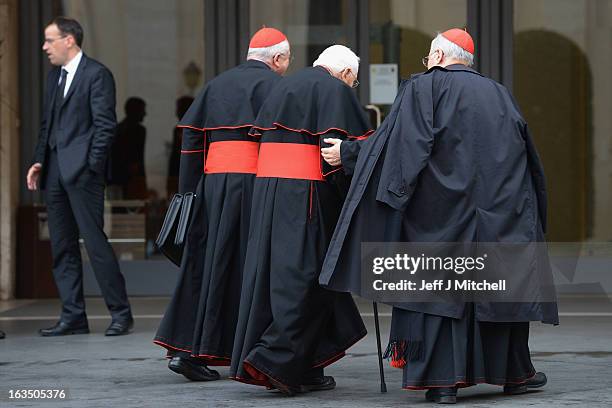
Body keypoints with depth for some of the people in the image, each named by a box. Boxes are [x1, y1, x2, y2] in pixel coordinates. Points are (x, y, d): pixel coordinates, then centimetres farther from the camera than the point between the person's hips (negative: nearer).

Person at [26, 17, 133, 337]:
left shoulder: (97, 74, -6)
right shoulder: (54, 76, 18)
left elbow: (105, 124, -10)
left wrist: (92, 166, -15)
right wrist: (39, 161, 10)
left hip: (82, 171, -8)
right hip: (54, 172, 8)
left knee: (94, 241, -8)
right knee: (62, 247, 8)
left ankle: (120, 313, -1)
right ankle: (73, 316, 12)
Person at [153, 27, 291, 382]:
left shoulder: (218, 84, 19)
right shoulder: (271, 83, -1)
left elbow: (191, 136, 15)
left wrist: (189, 192, 15)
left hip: (212, 177, 6)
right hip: (250, 177, -6)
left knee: (206, 262, 8)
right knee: (244, 266, 1)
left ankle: (182, 348, 2)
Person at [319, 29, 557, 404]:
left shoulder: (424, 88, -2)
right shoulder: (499, 94, 14)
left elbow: (399, 144, -11)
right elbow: (527, 158, 18)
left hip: (443, 209, -4)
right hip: (500, 212, 4)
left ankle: (443, 380, -7)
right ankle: (513, 373, 19)